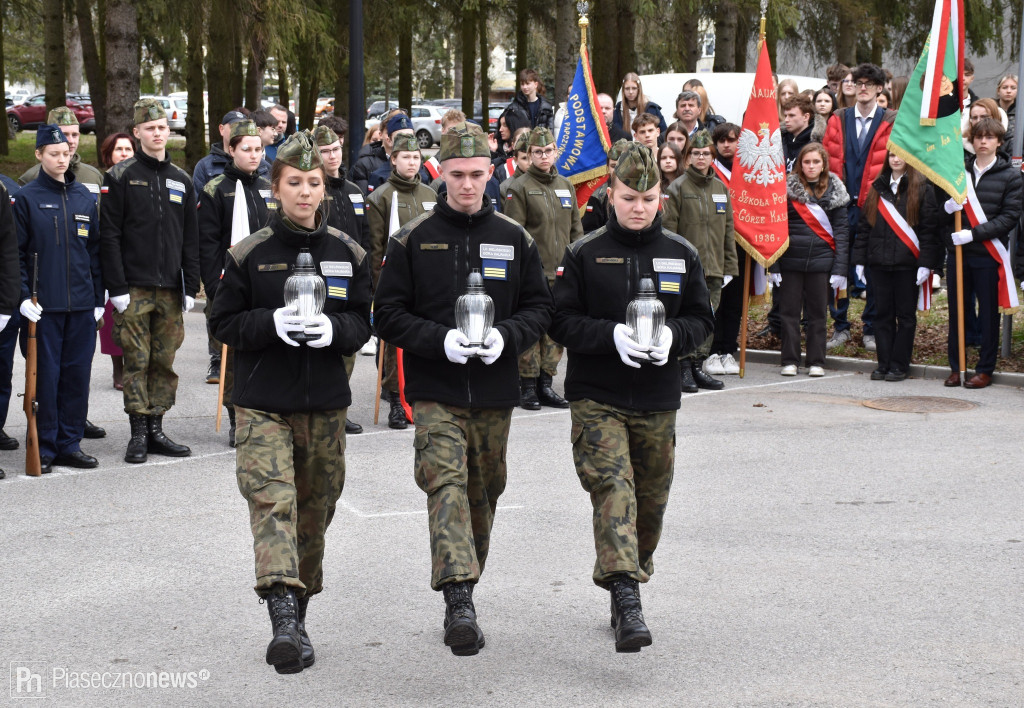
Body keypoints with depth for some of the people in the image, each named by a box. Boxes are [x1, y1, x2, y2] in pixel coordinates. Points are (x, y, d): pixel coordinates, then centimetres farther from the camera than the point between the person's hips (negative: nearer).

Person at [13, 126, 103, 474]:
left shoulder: (84, 197, 10)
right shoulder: (28, 197, -1)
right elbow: (16, 252, -2)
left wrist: (98, 298, 9)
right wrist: (24, 296, -11)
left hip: (82, 304, 4)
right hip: (44, 305, -4)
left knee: (77, 373, 6)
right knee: (45, 375, -1)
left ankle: (70, 442, 15)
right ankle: (44, 447, 7)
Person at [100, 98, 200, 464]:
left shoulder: (181, 180, 13)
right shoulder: (121, 176, 0)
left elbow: (191, 239, 14)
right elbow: (109, 235, -4)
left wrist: (190, 287, 6)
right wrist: (117, 288, -11)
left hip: (170, 289, 4)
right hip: (134, 289, -4)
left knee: (164, 362, 6)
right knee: (137, 361, -3)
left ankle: (156, 430, 12)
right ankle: (138, 433, 2)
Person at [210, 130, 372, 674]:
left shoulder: (347, 253, 6)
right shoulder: (249, 254, -1)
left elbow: (363, 323, 8)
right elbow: (225, 323, 1)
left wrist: (333, 328, -15)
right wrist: (273, 322, -18)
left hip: (325, 402, 3)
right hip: (264, 401, -3)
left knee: (314, 508, 11)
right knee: (271, 499, -18)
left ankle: (299, 610, 25)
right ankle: (283, 617, -29)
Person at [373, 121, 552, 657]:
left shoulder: (515, 240, 7)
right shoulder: (413, 239, 1)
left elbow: (540, 308, 10)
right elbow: (389, 313, 0)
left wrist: (506, 335, -11)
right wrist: (440, 340, -16)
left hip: (494, 393, 3)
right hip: (435, 391, -3)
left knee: (483, 493, 12)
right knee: (446, 484, -19)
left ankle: (463, 594, 28)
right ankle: (459, 602, -28)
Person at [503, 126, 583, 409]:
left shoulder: (566, 186, 14)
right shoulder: (520, 188, -3)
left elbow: (576, 228, 19)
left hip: (561, 273, 5)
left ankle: (546, 384, 15)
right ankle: (528, 387, 3)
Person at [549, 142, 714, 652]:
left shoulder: (682, 255, 7)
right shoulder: (584, 253, -2)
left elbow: (701, 319, 11)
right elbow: (561, 321, -4)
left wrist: (672, 336, -11)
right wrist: (613, 335, -20)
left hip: (657, 399, 4)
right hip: (596, 397, -4)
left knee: (651, 499, 11)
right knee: (612, 487, -18)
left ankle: (633, 574, 32)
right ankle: (626, 601, -27)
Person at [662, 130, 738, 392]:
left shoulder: (721, 188, 13)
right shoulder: (678, 188, -1)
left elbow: (728, 230, 16)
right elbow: (668, 229, -5)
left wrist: (729, 266, 12)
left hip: (713, 268, 5)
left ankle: (698, 366, 14)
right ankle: (684, 368, -2)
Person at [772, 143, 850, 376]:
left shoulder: (834, 191, 4)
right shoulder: (788, 188, 1)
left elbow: (841, 230, 3)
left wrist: (840, 267, -5)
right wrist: (774, 265, -4)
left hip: (821, 260, 0)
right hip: (791, 259, 0)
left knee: (817, 312, 7)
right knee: (789, 311, 4)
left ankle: (816, 362, 14)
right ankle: (790, 361, 12)